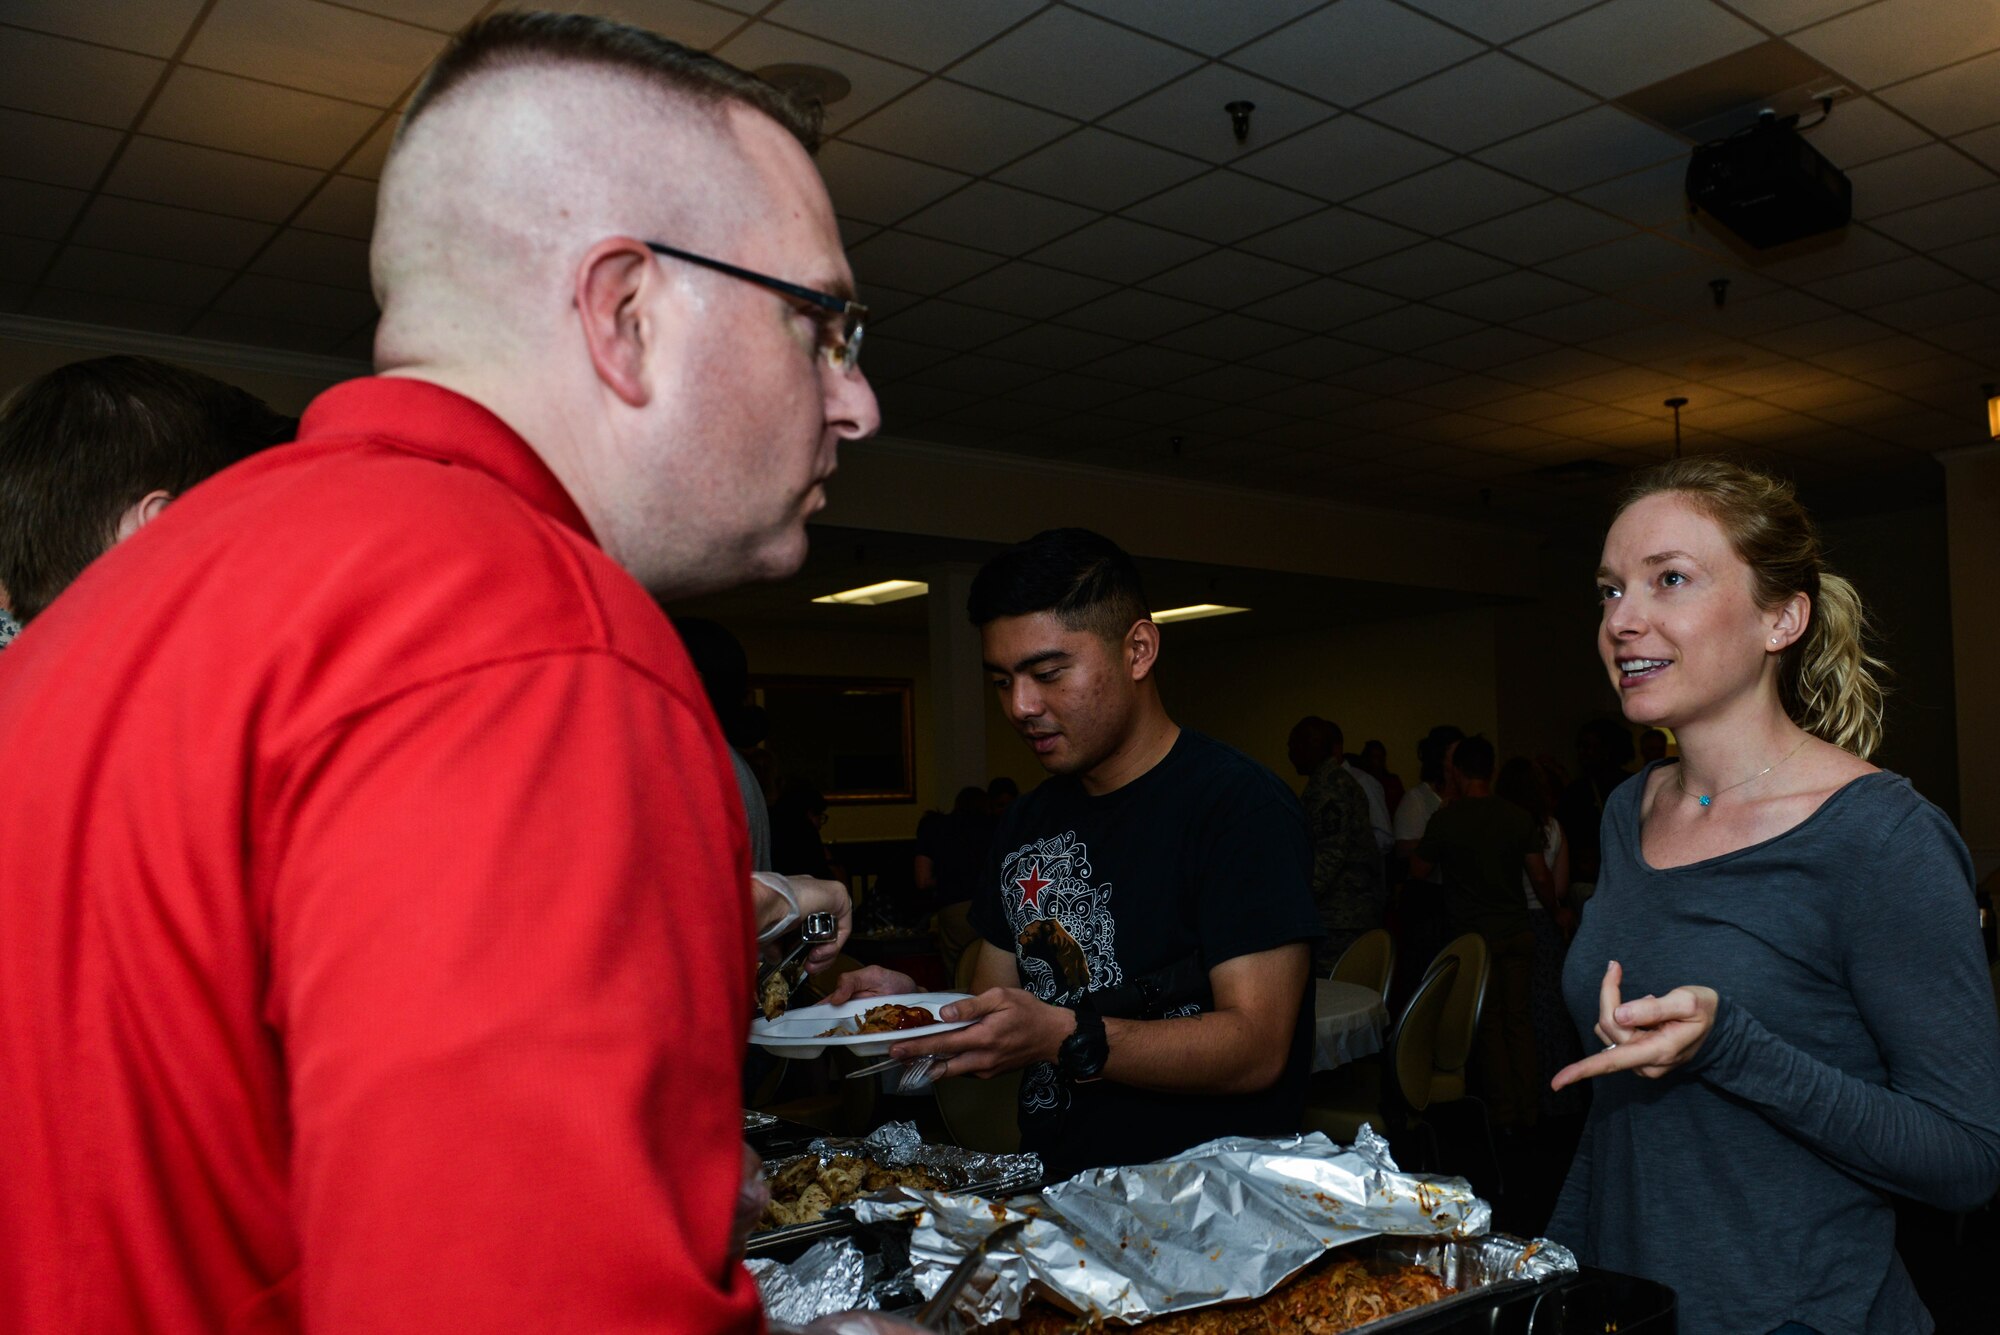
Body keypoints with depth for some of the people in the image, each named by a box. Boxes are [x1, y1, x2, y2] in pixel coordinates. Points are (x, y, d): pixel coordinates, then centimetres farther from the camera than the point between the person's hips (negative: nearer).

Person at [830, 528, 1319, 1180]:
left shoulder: (1239, 805, -10)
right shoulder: (1026, 824, 13)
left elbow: (1257, 1047, -17)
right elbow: (990, 1017, 17)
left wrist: (1064, 1038, -27)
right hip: (1053, 1192, 7)